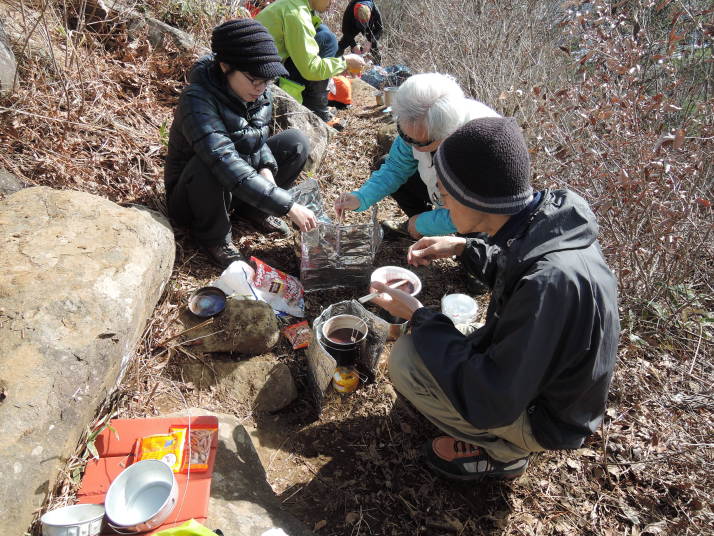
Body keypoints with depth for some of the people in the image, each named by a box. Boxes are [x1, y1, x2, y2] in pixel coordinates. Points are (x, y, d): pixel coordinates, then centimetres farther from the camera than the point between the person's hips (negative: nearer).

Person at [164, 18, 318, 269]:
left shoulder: (260, 93, -11)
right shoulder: (198, 100, -31)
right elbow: (225, 162, -42)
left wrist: (266, 169, -21)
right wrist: (287, 206, -44)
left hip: (237, 188, 6)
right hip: (189, 194, -5)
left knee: (296, 142, -8)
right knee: (212, 163, -39)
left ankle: (252, 208, 6)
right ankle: (212, 235, -11)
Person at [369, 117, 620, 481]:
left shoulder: (553, 281, -40)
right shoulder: (549, 214, -15)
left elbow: (491, 399, -31)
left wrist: (418, 317, -24)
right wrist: (464, 247, -5)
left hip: (543, 415, -7)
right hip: (532, 370, 8)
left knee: (405, 358, -18)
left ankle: (503, 452, 3)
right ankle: (507, 439, 15)